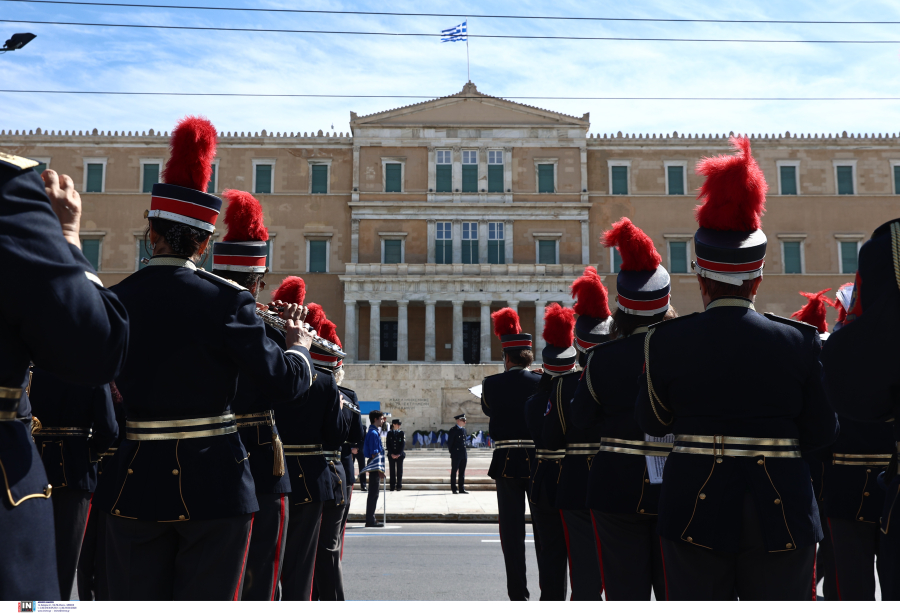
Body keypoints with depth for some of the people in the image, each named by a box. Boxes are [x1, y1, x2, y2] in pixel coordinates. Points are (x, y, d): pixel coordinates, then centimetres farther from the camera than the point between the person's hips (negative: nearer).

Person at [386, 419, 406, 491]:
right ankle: (392, 487, 5)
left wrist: (399, 454, -9)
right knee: (392, 471, 1)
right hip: (391, 455, 0)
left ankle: (399, 486, 5)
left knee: (399, 471, 0)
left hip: (400, 455, 0)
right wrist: (391, 454, -8)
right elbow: (388, 444, 2)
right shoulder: (389, 433, 6)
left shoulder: (401, 433, 5)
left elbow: (403, 444, 0)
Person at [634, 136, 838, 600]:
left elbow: (652, 423, 5)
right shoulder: (800, 340, -5)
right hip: (781, 511, 1)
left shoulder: (665, 340, -7)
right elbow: (822, 434, 1)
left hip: (696, 510, 0)